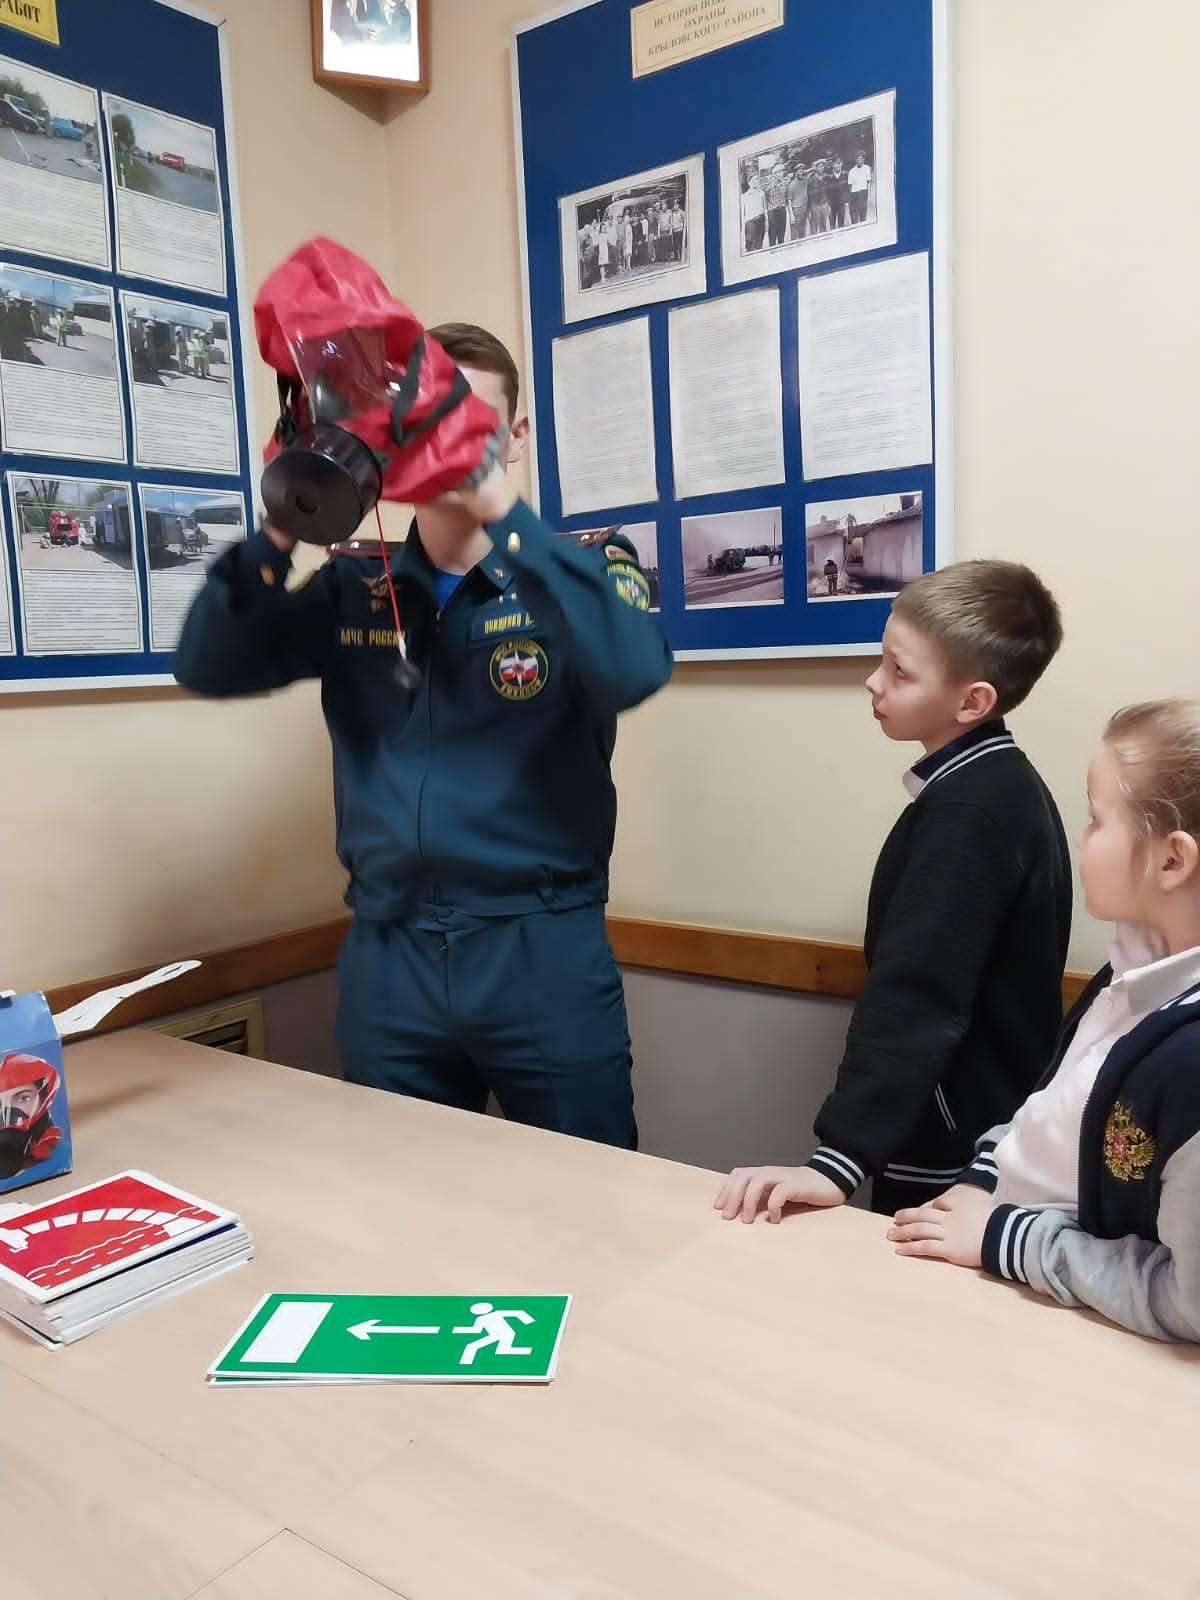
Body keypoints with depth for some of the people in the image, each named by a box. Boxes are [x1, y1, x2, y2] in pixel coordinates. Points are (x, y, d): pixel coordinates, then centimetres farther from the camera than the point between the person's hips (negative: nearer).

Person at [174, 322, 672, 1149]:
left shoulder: (581, 563, -1)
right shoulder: (353, 584, 7)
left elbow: (633, 671, -22)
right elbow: (208, 669, -1)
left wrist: (501, 511, -25)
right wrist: (282, 532, -16)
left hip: (543, 951, -2)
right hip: (386, 959, 3)